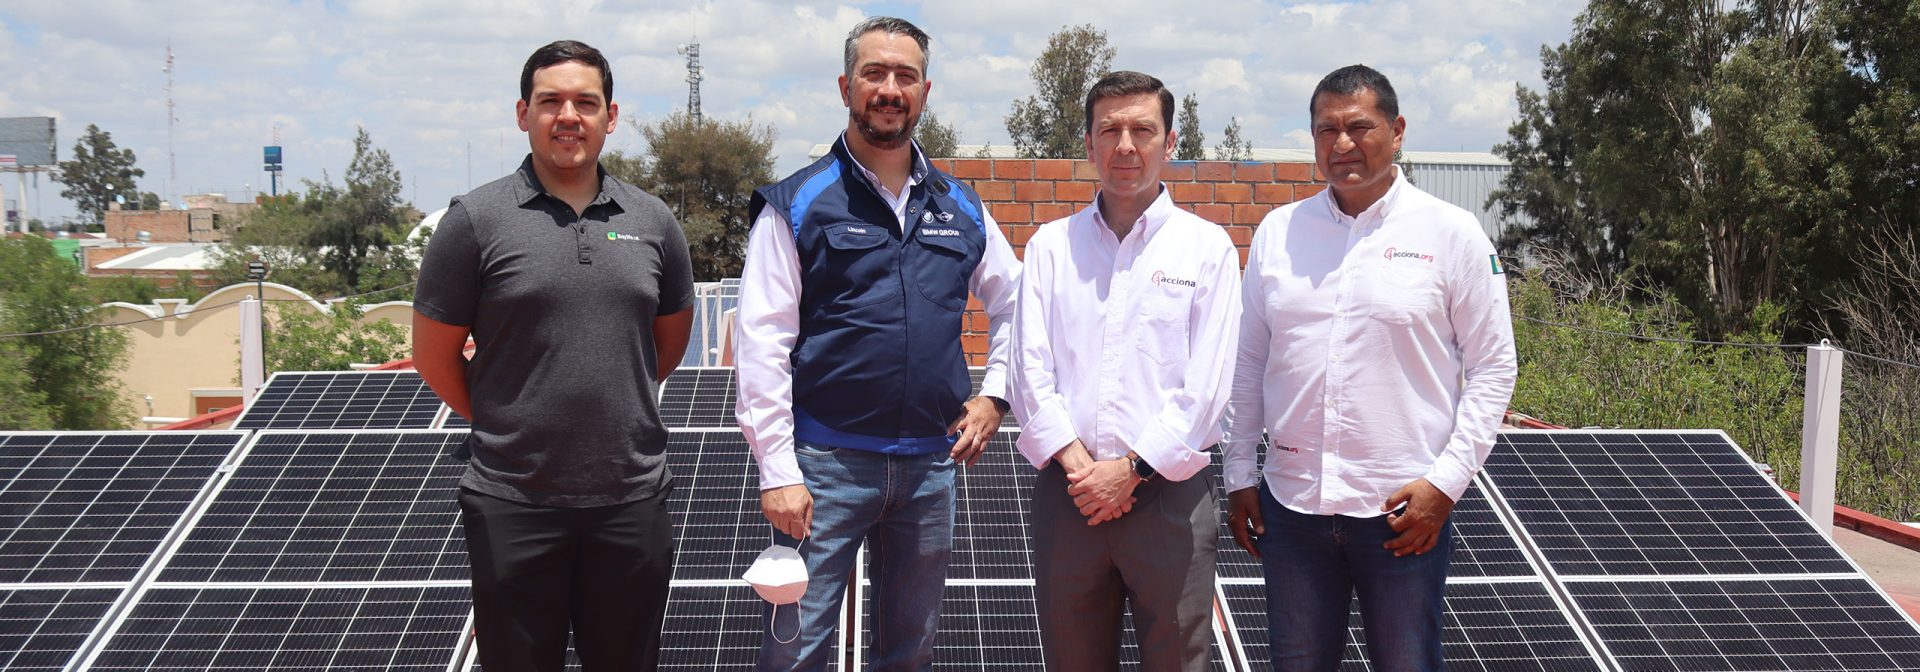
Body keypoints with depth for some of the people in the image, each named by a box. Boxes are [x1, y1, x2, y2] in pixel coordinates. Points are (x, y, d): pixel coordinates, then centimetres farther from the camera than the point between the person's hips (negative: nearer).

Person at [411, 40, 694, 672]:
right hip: (514, 504, -2)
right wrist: (504, 424, 7)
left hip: (633, 500, 3)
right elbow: (434, 355, 2)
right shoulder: (476, 218, -4)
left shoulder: (652, 221, 5)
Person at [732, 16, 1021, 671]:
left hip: (931, 463, 4)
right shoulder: (798, 205, -4)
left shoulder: (961, 208, 10)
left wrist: (993, 396, 8)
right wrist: (778, 471, -13)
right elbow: (762, 344, -8)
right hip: (827, 463, -4)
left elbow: (1014, 304, 22)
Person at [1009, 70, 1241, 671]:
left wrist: (1130, 467, -11)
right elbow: (1030, 369, 2)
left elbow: (1204, 388, -4)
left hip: (1169, 491, -2)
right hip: (1066, 491, 2)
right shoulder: (1050, 245, 10)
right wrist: (1076, 463, -10)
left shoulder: (1207, 247, 3)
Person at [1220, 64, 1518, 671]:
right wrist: (1238, 475, 8)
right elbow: (1248, 364, 12)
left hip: (1405, 509, -3)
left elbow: (1492, 369, -1)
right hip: (1291, 504, 3)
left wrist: (1446, 482, -8)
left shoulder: (1452, 233, -1)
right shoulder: (1277, 231, 7)